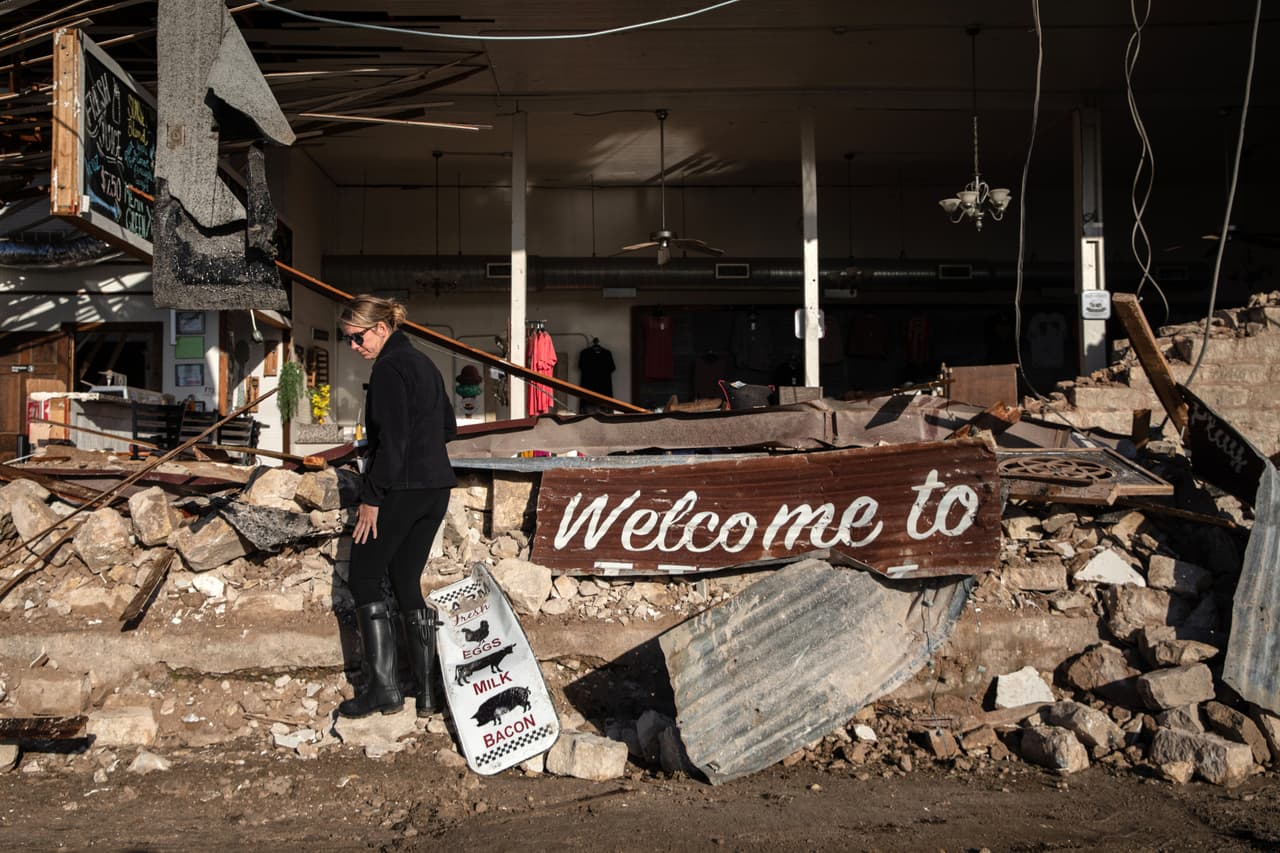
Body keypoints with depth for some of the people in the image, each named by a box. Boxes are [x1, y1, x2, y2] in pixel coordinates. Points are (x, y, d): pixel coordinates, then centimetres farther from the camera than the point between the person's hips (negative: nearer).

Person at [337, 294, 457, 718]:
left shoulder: (389, 369, -13)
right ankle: (426, 692, 13)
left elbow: (392, 439, -19)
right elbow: (448, 426, 22)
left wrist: (371, 498, -17)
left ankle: (383, 687, 1)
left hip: (400, 489, -9)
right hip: (436, 488, 9)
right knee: (407, 582, 13)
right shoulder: (423, 363, 16)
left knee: (364, 578, 3)